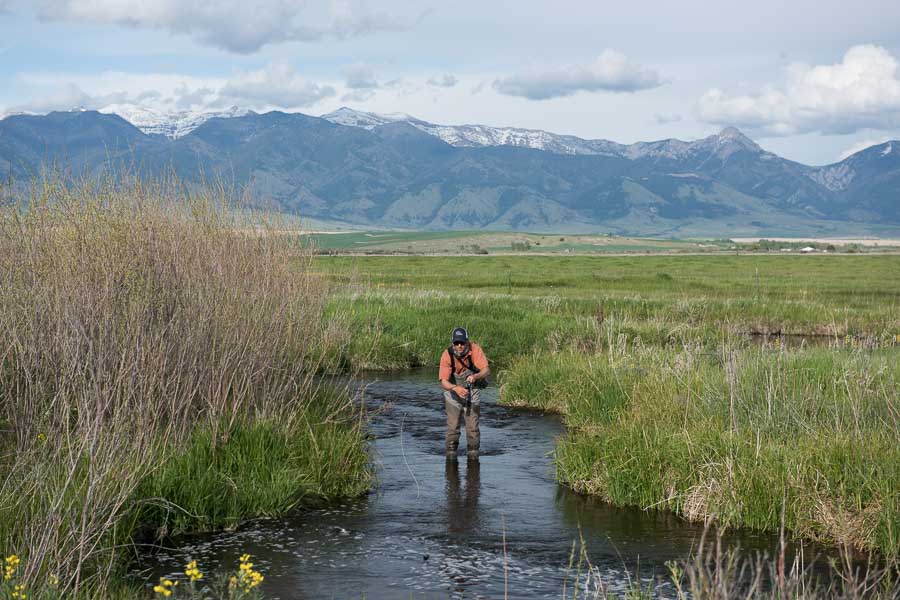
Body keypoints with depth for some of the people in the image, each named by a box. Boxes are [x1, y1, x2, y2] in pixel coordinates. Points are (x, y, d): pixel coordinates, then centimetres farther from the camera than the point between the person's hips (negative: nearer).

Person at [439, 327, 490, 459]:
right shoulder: (447, 355, -27)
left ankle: (473, 452, 12)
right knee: (453, 425, -3)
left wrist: (475, 376, -53)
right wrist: (456, 388, -52)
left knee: (472, 425, -4)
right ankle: (451, 451, 14)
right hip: (453, 390, 0)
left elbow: (486, 370, -32)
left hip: (472, 390, 0)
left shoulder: (475, 349, -25)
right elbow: (443, 381, -32)